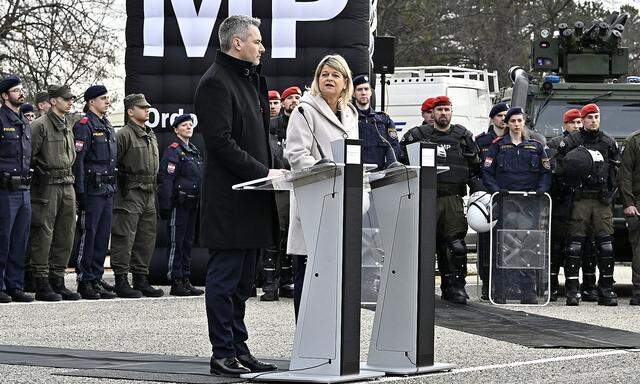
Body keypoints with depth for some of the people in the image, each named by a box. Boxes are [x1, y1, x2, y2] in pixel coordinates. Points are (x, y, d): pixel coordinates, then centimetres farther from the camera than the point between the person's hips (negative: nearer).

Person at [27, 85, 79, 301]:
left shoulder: (67, 127, 17)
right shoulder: (40, 125, -8)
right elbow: (29, 156, -12)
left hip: (67, 185, 8)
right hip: (47, 186, -8)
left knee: (65, 235, 7)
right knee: (42, 235, -5)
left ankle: (58, 281, 14)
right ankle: (42, 285, -3)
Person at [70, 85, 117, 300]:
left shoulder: (107, 127, 19)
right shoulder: (84, 125, -8)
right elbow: (78, 160, -13)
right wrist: (80, 191, -19)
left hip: (108, 190, 8)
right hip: (92, 189, -8)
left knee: (103, 236, 8)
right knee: (87, 234, -5)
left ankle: (96, 280, 13)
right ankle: (84, 282, -2)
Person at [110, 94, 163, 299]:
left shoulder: (151, 136, 19)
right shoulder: (124, 135, -8)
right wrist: (120, 188, -15)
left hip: (148, 195, 9)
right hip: (129, 195, -8)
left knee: (146, 239, 10)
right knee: (124, 238, -7)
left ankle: (141, 280, 17)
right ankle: (121, 281, -5)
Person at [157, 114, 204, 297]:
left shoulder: (194, 150, 18)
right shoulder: (173, 150, -8)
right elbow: (166, 179, -15)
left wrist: (200, 202, 18)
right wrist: (166, 205, -21)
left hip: (192, 203, 8)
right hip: (179, 204, -8)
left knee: (188, 243, 11)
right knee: (176, 243, -6)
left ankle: (186, 281, 15)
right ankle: (176, 283, -5)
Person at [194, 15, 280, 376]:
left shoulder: (250, 79, 19)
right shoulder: (215, 83, -11)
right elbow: (221, 143, -19)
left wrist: (268, 172, 10)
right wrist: (263, 172, -18)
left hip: (251, 196, 10)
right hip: (229, 198, -10)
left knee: (243, 279, 12)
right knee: (225, 277, -5)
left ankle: (239, 348, 17)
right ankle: (223, 354, -2)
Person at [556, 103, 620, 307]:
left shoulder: (609, 143, 14)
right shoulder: (571, 141, 4)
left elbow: (616, 169, 16)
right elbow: (560, 167, 3)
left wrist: (611, 192, 5)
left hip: (602, 200, 3)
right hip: (580, 200, -3)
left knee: (606, 245, -1)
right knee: (575, 243, -6)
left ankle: (606, 289, 4)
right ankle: (572, 290, -3)